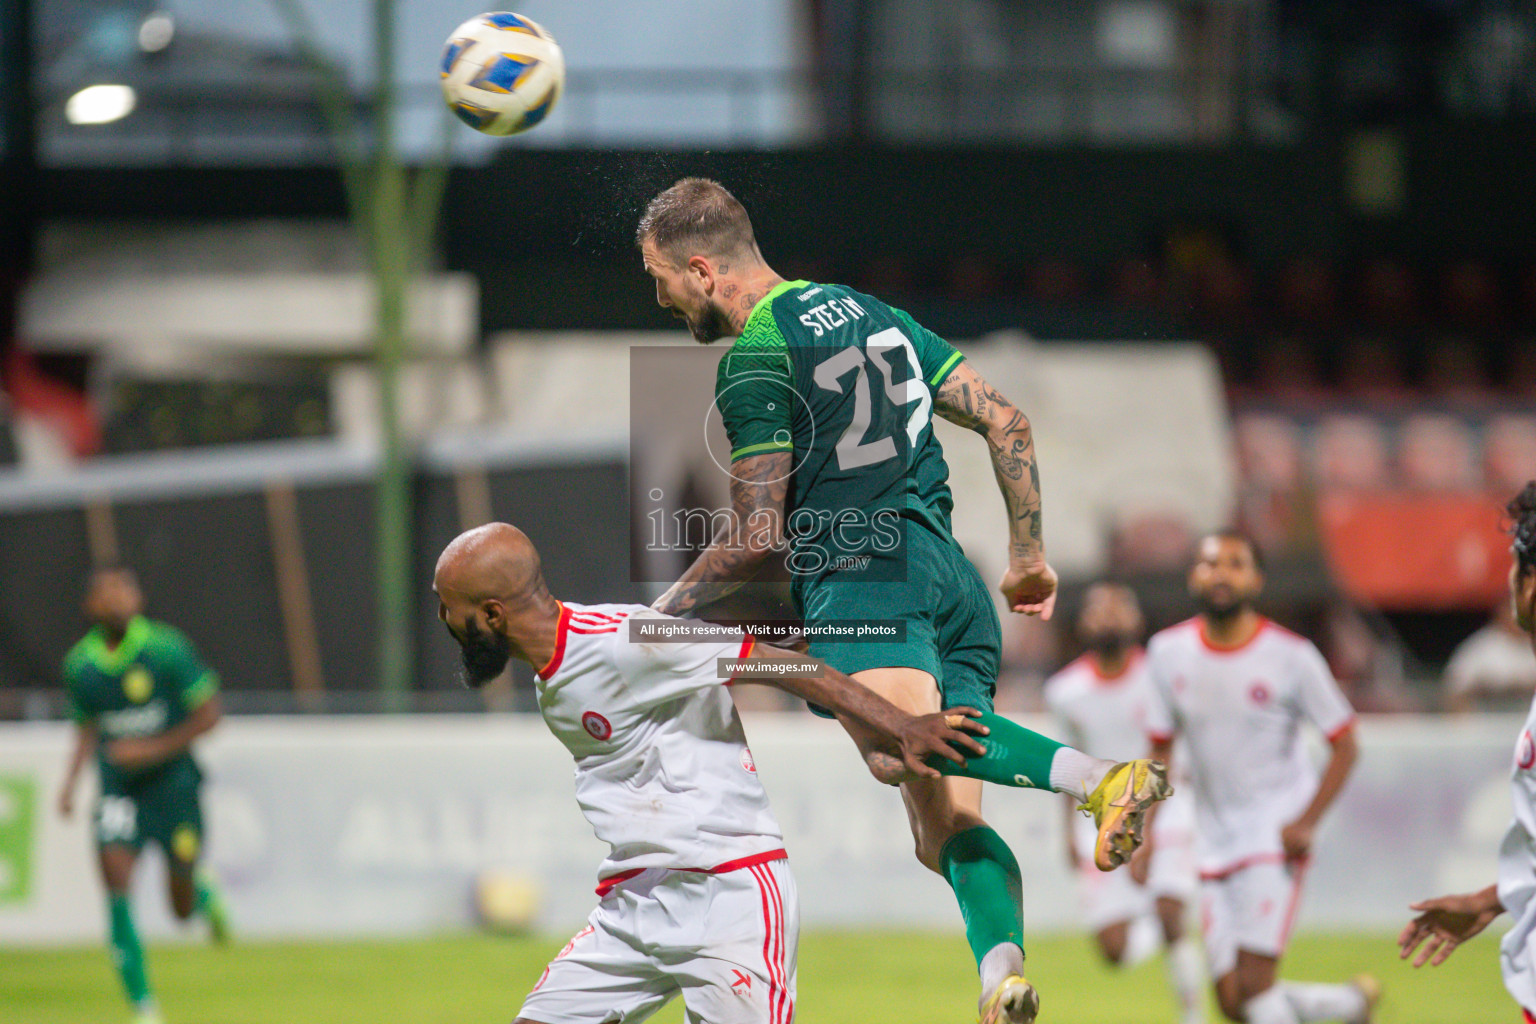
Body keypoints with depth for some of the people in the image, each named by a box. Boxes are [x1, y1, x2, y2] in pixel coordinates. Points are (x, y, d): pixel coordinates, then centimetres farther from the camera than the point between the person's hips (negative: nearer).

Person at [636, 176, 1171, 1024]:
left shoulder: (754, 360, -1)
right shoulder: (868, 313, 23)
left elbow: (757, 537, -3)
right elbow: (1005, 421, 22)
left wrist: (663, 614, 10)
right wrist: (1029, 555, 28)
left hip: (861, 579, -8)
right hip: (954, 582, 8)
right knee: (946, 828, -1)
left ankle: (1100, 779, -55)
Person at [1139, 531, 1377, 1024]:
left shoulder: (1291, 656, -10)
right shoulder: (1168, 654, 1)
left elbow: (1344, 746, -3)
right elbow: (1160, 751, 13)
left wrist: (1307, 822, -13)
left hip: (1276, 835, -5)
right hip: (1214, 843, 5)